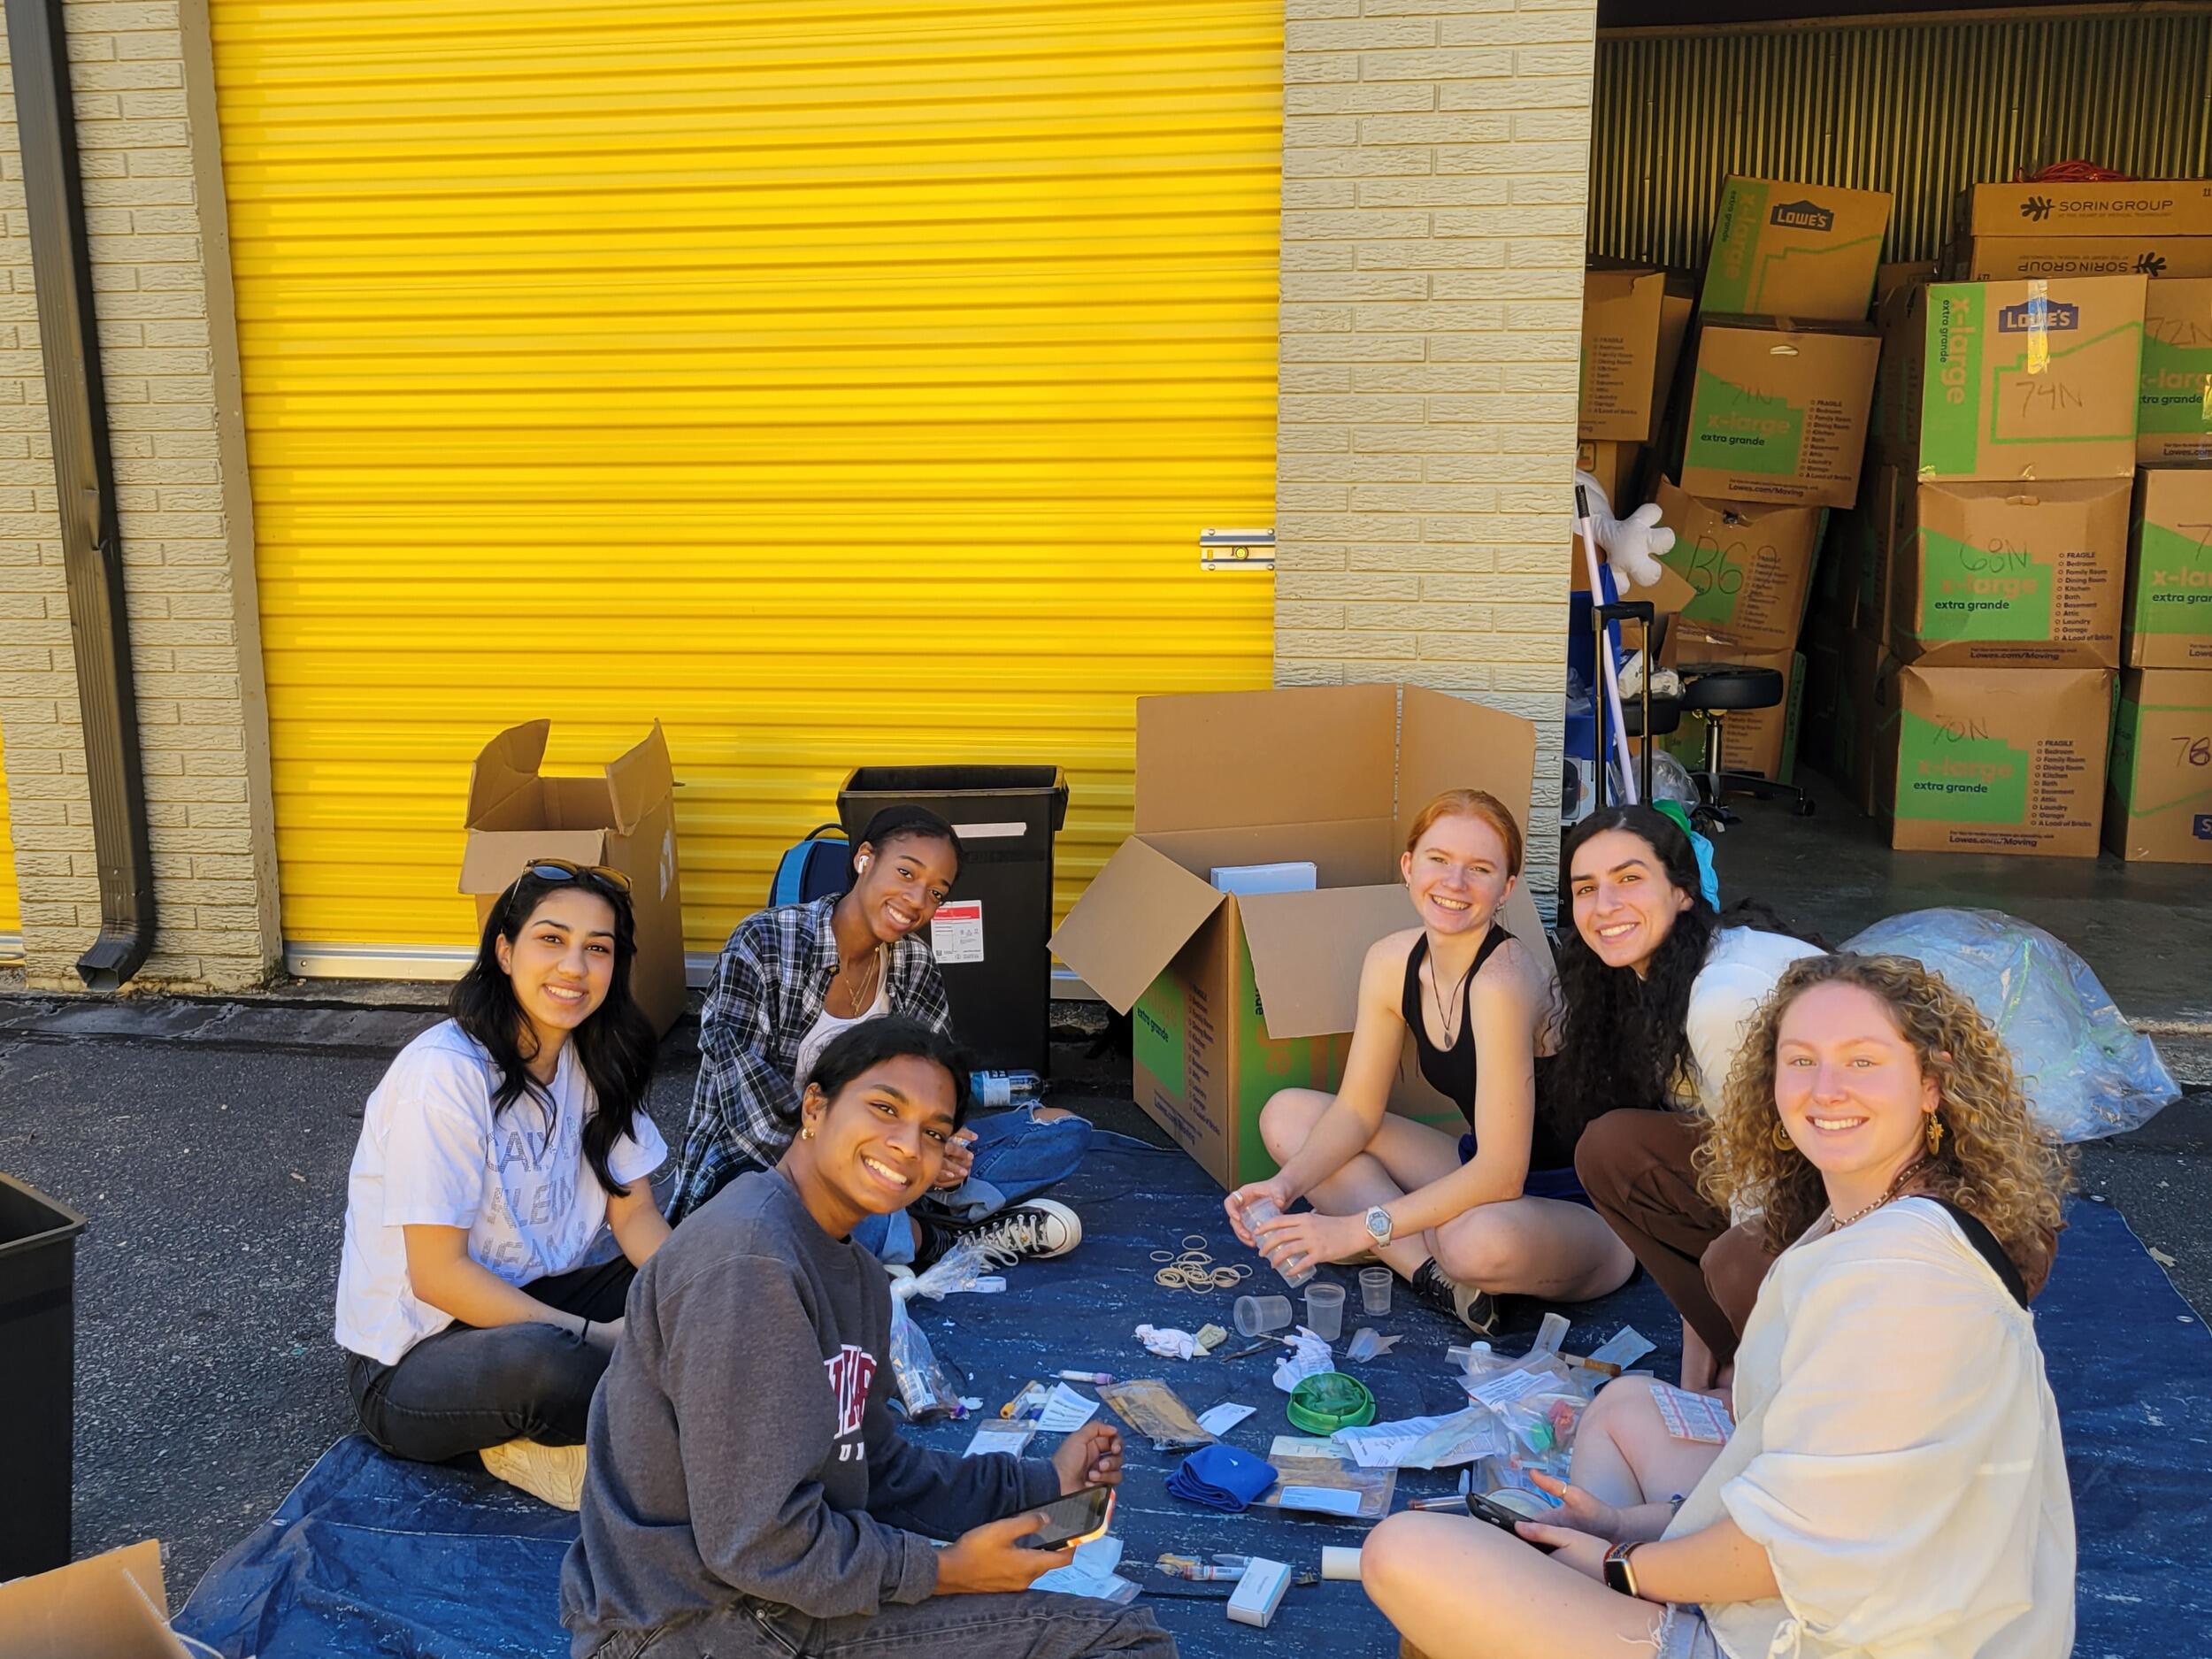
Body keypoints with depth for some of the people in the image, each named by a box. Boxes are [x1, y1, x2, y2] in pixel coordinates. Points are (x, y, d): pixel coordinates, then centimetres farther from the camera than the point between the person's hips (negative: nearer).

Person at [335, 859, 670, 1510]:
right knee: (541, 1361, -39)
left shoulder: (595, 1060, 0)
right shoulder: (444, 1071, -21)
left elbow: (635, 1215, 2)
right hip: (409, 1361, -7)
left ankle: (530, 1439, -10)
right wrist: (598, 1336, -24)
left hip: (529, 1306, 7)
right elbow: (437, 1275, -21)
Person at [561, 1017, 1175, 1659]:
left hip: (790, 1587, 10)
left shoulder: (859, 1276, 12)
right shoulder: (747, 1262, -23)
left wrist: (1042, 1482, 10)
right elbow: (754, 1542, -23)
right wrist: (941, 1572, -13)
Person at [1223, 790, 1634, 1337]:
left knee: (1481, 1242, -41)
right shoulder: (1390, 962, -6)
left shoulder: (1502, 979, -28)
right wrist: (1286, 1184, -18)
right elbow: (1357, 1111, 0)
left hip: (1588, 1207, -8)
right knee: (1287, 1113, 1)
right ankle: (1433, 1271, -12)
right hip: (1484, 1172, 8)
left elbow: (1501, 1173, -30)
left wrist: (1361, 1228, -30)